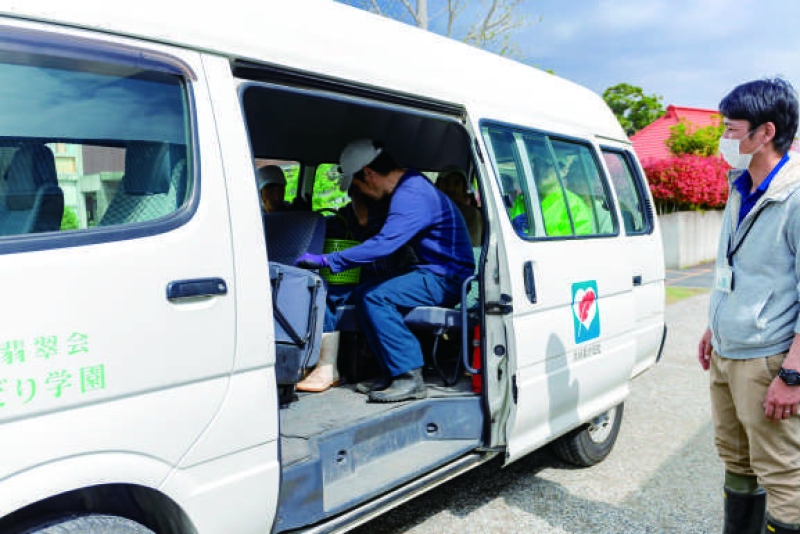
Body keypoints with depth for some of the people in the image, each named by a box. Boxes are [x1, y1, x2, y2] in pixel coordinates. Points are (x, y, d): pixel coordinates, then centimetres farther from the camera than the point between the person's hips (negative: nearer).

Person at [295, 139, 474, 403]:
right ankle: (394, 372, 4)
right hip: (433, 273, 10)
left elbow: (384, 244, -31)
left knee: (376, 297, -23)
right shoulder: (410, 184, 11)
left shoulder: (411, 196, -21)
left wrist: (326, 259, -26)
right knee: (362, 294, 3)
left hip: (447, 279, -10)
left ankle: (411, 379, -19)